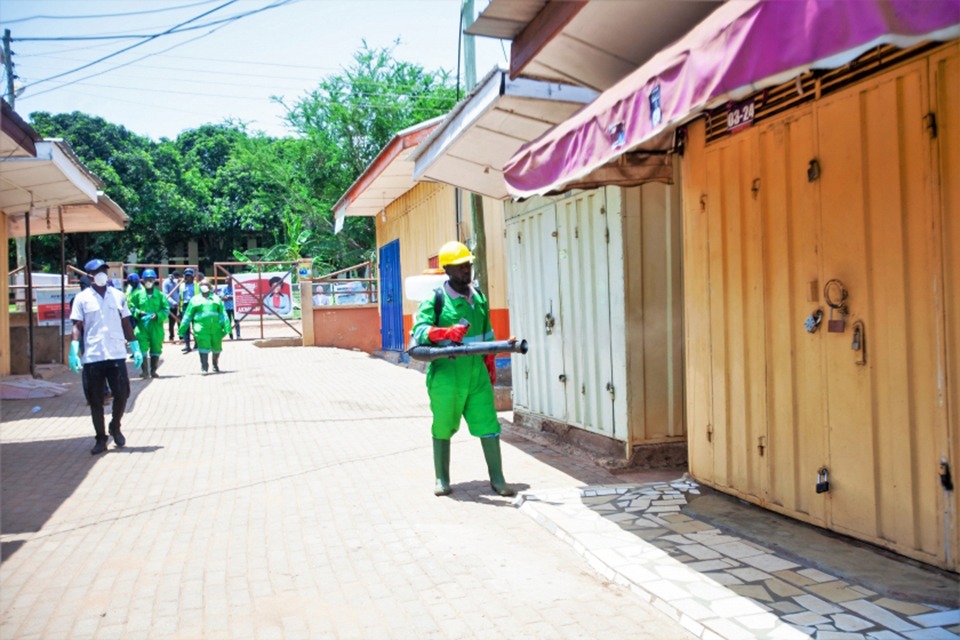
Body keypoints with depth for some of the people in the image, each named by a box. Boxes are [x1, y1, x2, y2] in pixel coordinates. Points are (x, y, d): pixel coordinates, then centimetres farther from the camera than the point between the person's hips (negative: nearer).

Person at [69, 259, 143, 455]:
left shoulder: (118, 296, 10)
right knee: (95, 400, 4)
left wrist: (135, 348, 11)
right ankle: (101, 439, 16)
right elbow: (77, 326, 0)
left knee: (122, 394, -1)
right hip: (92, 357, -1)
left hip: (117, 355, 2)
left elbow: (126, 323, 15)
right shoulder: (82, 298, 3)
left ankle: (115, 427, 25)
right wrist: (74, 351, -13)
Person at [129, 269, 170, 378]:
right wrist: (139, 313, -11)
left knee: (156, 348, 7)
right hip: (142, 325, -1)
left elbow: (166, 309, 4)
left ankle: (153, 370, 19)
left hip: (156, 326, 1)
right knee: (142, 348, -8)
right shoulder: (138, 294, 5)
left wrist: (157, 315, -13)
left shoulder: (160, 295, 5)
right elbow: (132, 308, 8)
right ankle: (145, 370, -2)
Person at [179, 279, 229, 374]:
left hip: (215, 327, 2)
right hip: (201, 327, -2)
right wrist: (182, 329, 9)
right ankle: (204, 368, -8)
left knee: (216, 347, 8)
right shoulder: (195, 299, 11)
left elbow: (223, 313, 11)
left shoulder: (216, 298, 14)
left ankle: (215, 366, 29)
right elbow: (188, 315, 12)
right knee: (203, 347, -11)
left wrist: (225, 327, 2)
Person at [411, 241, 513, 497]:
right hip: (446, 373, -4)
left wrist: (489, 363, 18)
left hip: (476, 373, 4)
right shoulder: (435, 299, -5)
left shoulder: (479, 298, 13)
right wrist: (447, 333, -31)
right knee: (443, 427, 7)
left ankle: (497, 478, 9)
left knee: (488, 424, 0)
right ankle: (442, 479, 21)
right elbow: (419, 330, -16)